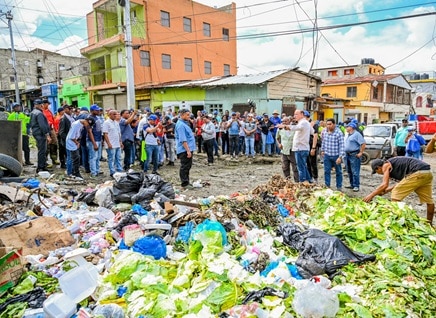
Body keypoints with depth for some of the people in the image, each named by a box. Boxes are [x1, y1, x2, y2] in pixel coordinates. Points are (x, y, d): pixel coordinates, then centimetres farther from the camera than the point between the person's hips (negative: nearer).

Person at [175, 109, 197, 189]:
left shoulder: (185, 123, 16)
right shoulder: (180, 125, -16)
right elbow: (183, 140, -22)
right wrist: (188, 150, -24)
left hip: (188, 149, 10)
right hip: (184, 150, -10)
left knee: (187, 167, 16)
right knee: (185, 167, -4)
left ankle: (186, 182, 24)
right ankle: (184, 184, 2)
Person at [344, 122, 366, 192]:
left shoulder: (357, 134, -10)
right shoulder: (347, 135, 16)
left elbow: (363, 143, -16)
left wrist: (361, 153, -17)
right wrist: (344, 152, 16)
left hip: (354, 155, -9)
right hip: (347, 154, 9)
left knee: (355, 172, -7)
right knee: (349, 171, 13)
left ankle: (356, 186, -3)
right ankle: (352, 184, 22)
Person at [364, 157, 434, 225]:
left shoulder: (386, 165, 2)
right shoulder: (393, 164, 27)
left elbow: (384, 185, -7)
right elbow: (402, 182, 28)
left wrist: (371, 195, -1)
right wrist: (388, 189, 27)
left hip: (417, 173, -10)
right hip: (428, 173, 10)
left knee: (396, 194, 0)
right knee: (428, 200, 21)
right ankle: (429, 224, 36)